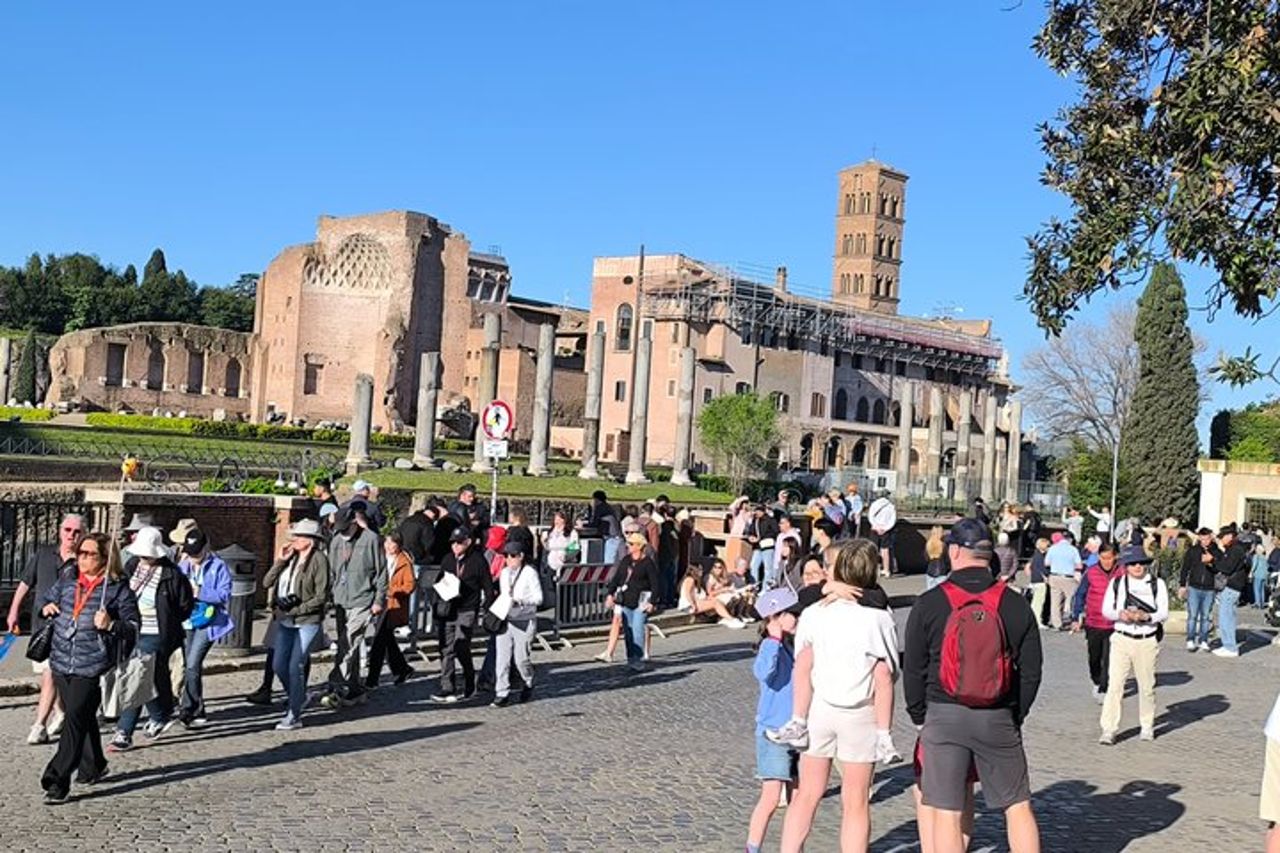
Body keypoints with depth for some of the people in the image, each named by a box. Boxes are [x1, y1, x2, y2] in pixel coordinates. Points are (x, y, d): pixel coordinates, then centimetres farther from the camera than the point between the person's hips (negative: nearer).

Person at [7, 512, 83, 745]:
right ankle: (60, 713, 34)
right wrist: (14, 612, 13)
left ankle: (40, 726, -7)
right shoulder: (43, 554, 6)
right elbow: (25, 584, 14)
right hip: (40, 625, 5)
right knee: (48, 675, 15)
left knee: (50, 675, -12)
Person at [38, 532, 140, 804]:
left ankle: (57, 781, -10)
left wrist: (111, 625, -21)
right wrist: (46, 608, 5)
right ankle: (93, 766, 36)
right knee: (83, 718, 18)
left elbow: (133, 626, -2)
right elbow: (47, 599, 27)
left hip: (93, 668, -6)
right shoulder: (67, 580, 10)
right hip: (62, 663, 6)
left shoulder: (118, 588, -5)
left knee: (75, 718, -12)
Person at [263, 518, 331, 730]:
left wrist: (295, 610, -16)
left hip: (307, 621, -7)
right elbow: (267, 582, 6)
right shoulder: (291, 558, 9)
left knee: (295, 666, -7)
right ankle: (297, 697, 34)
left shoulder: (319, 559, -11)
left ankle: (294, 715, 3)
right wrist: (280, 561, -5)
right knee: (279, 665, 9)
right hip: (284, 621, 7)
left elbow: (321, 596, -14)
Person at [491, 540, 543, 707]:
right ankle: (502, 694, 2)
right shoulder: (504, 573, 13)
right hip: (504, 619, 5)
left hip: (524, 621, -5)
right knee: (501, 657, -2)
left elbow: (538, 598, -8)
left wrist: (519, 601, -20)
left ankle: (528, 685, 28)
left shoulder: (530, 573, -5)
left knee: (521, 658, 0)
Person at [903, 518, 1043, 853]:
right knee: (1018, 807, 13)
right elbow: (1031, 670, 5)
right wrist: (1016, 716, 16)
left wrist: (919, 715, 11)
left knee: (946, 813, 4)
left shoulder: (929, 603, -4)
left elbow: (913, 668, -2)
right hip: (999, 720, 2)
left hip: (944, 716, -1)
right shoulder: (1015, 604, 1)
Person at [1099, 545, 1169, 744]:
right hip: (1121, 639, 0)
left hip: (1147, 641, 0)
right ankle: (1108, 730, -6)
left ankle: (1147, 726, 29)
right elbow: (1106, 609, 4)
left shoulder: (1157, 584, 3)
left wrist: (1145, 616, -22)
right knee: (1114, 684, -7)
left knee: (1146, 686, 10)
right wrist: (1120, 614, -17)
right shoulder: (1116, 583, 5)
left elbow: (1163, 612, -3)